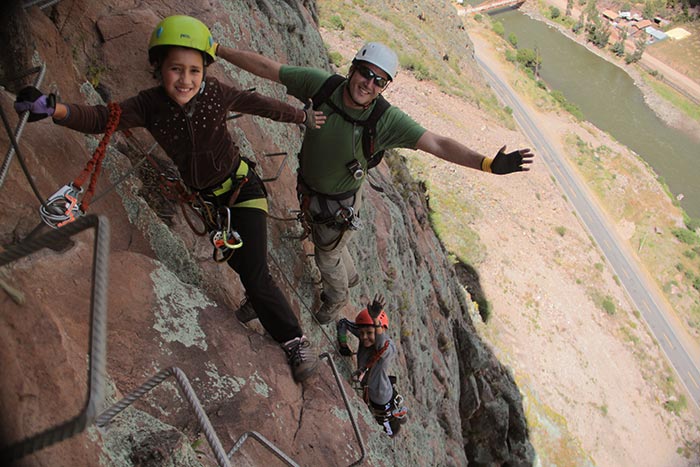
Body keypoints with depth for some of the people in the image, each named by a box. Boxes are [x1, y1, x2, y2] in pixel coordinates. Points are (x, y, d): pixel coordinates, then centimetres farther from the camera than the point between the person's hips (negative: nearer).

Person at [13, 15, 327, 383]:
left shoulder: (215, 93, -19)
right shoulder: (150, 105, -16)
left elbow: (258, 104, -4)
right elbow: (100, 119, -28)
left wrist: (302, 116, 11)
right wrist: (55, 109, -48)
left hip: (242, 189, -3)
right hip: (205, 197, 4)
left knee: (255, 277, -10)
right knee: (237, 263, 19)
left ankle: (295, 342, 3)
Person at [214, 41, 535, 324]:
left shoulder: (386, 120, -29)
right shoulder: (321, 85, -23)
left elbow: (437, 144, -33)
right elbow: (265, 67, -16)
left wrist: (488, 164, -44)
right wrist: (217, 50, -13)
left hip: (339, 205, -4)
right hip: (308, 190, 4)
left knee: (327, 256, 19)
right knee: (323, 241, 31)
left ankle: (337, 297, 55)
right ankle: (349, 276, 64)